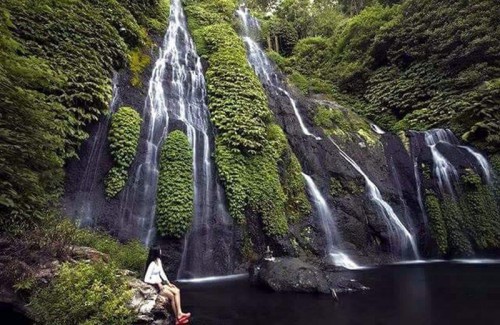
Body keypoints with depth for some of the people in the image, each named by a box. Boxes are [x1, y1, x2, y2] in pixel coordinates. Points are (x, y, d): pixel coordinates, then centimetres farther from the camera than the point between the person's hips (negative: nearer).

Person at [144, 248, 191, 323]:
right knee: (171, 295, -21)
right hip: (155, 286, -8)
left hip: (160, 284, 8)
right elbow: (146, 279, -22)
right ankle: (177, 317, -8)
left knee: (177, 291, -11)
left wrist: (168, 283, 5)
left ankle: (179, 313, -17)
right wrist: (157, 283, -22)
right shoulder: (152, 265, -19)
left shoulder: (159, 261, 7)